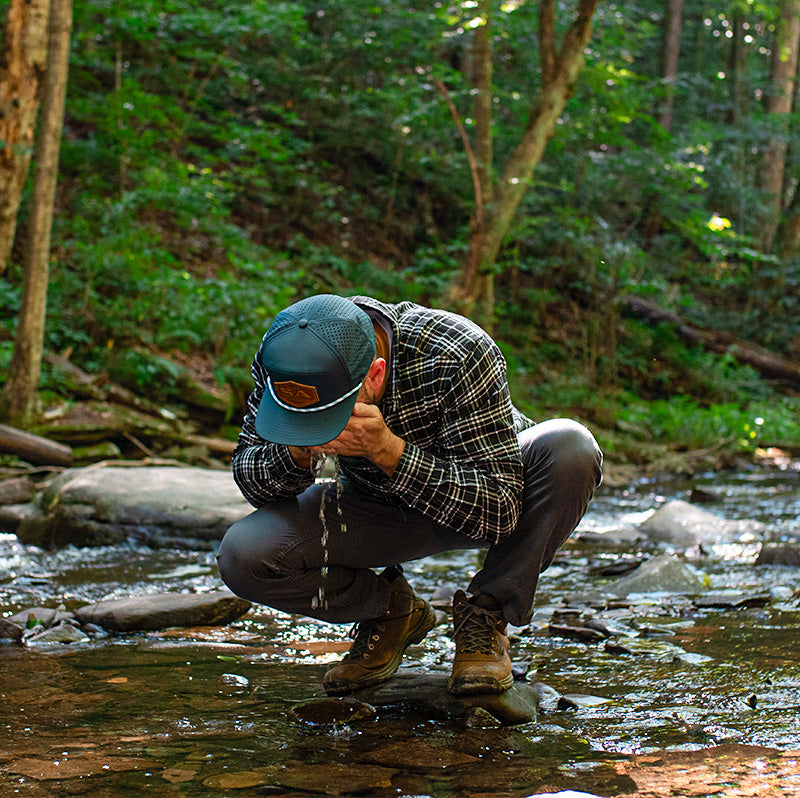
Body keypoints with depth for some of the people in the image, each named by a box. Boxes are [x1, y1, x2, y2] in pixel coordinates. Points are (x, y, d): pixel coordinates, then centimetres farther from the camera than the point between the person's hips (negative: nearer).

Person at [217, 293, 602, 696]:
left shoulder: (458, 356, -35)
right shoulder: (281, 356, -23)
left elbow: (499, 510, -35)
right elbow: (249, 479, -11)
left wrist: (387, 450, -45)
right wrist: (297, 453, -33)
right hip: (377, 507, 3)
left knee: (570, 446, -35)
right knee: (242, 555, -22)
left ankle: (485, 614, -12)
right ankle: (390, 611, 5)